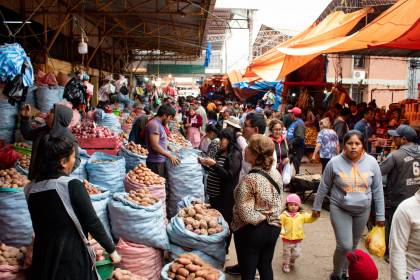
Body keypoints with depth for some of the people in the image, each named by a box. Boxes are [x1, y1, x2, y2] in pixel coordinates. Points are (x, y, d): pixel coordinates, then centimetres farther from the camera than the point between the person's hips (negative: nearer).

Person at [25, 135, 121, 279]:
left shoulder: (31, 188, -1)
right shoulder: (72, 185, -17)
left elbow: (40, 226, 9)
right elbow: (92, 223, -15)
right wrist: (112, 250, -4)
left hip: (42, 258, 5)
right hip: (72, 258, -5)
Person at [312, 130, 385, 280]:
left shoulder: (371, 162, -8)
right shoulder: (334, 162, -13)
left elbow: (377, 190, 0)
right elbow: (323, 187, -2)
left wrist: (380, 215, 2)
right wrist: (316, 207, 5)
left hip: (362, 211, 3)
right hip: (340, 209, -3)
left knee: (353, 245, 16)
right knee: (345, 246, -9)